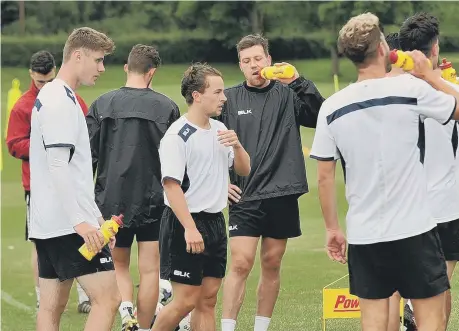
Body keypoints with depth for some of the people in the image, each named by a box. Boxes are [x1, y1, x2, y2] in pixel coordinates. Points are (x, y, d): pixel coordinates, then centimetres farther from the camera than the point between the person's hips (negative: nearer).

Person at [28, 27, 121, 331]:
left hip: (47, 225, 10)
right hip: (67, 224, -10)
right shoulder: (61, 101, -14)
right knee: (108, 298, -10)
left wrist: (94, 214, 26)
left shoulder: (50, 96, 18)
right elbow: (59, 166, -22)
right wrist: (81, 220, -25)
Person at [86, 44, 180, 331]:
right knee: (150, 269, 6)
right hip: (152, 200, -2)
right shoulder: (166, 107, -4)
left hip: (111, 199, 2)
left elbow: (88, 155, 0)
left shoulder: (102, 105, 0)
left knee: (119, 264, 14)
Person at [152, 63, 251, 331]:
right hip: (186, 224, -8)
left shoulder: (219, 129, 12)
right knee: (185, 301, -7)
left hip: (215, 221, 8)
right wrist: (190, 228, -23)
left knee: (208, 301, 8)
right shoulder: (178, 135, -13)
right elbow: (171, 185, -18)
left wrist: (236, 145, -3)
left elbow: (244, 170, 18)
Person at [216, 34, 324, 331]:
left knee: (272, 265, 9)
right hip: (244, 197, -1)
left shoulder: (287, 95, 4)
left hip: (282, 196, 2)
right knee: (240, 264, -9)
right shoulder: (229, 99, 3)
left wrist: (298, 82, -16)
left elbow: (321, 117, -10)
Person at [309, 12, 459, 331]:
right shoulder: (412, 89, -9)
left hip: (363, 234, 3)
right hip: (414, 229, -3)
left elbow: (325, 177, 3)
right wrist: (428, 74, 17)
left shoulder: (332, 107, 0)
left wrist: (332, 228, 13)